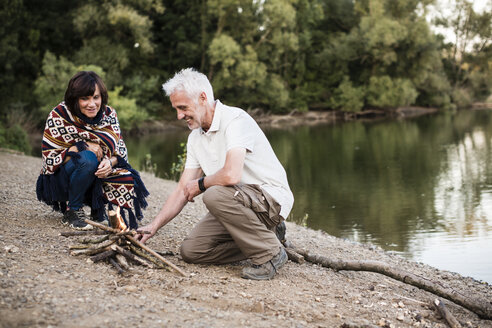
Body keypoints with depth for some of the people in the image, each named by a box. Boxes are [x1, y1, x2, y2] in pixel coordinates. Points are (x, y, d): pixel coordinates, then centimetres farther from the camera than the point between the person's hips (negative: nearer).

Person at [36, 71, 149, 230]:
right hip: (59, 180, -4)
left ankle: (96, 208, 7)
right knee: (88, 159, -34)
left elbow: (121, 152, -4)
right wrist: (83, 146, -25)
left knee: (128, 181, -23)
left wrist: (110, 162, -27)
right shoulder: (59, 116, -17)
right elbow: (50, 159, -17)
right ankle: (72, 211, -16)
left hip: (95, 177, 4)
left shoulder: (109, 114, -5)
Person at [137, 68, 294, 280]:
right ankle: (262, 235, 9)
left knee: (215, 194, -34)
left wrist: (200, 184, -14)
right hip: (236, 204, 9)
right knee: (191, 251, -2)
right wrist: (153, 226, 0)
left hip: (270, 196, -9)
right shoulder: (195, 138, 9)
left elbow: (231, 175, -35)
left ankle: (270, 252, -16)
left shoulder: (235, 119, -20)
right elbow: (183, 190, 10)